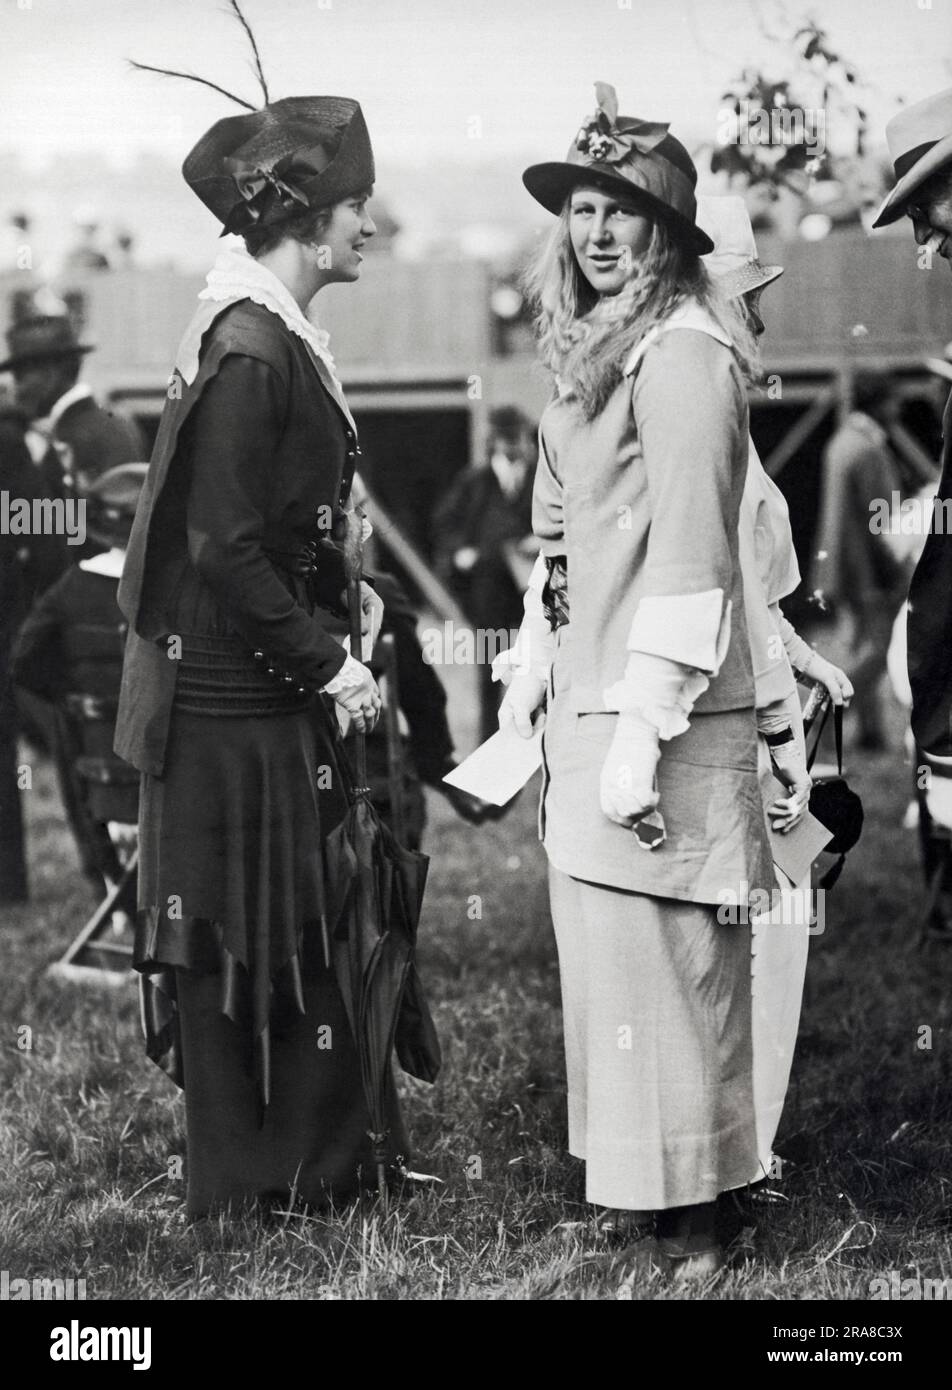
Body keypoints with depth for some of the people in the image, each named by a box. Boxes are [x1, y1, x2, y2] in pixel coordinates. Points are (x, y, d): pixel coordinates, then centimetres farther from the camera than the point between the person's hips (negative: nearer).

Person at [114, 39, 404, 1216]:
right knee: (239, 939, 1)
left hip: (258, 688, 10)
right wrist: (324, 662, -16)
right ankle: (244, 1194, 12)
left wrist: (340, 611, 9)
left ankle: (312, 1163, 27)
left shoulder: (270, 335, 11)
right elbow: (225, 548, -23)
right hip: (235, 700, -10)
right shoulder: (252, 349, -20)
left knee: (281, 933, 16)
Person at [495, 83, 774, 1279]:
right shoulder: (593, 352, 16)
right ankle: (635, 1189, 24)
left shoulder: (683, 352, -13)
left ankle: (682, 1223, 6)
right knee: (607, 952, 14)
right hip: (587, 701, 9)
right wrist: (530, 674, 17)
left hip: (658, 715, -9)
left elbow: (690, 551, -19)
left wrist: (641, 730, -21)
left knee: (652, 960, -4)